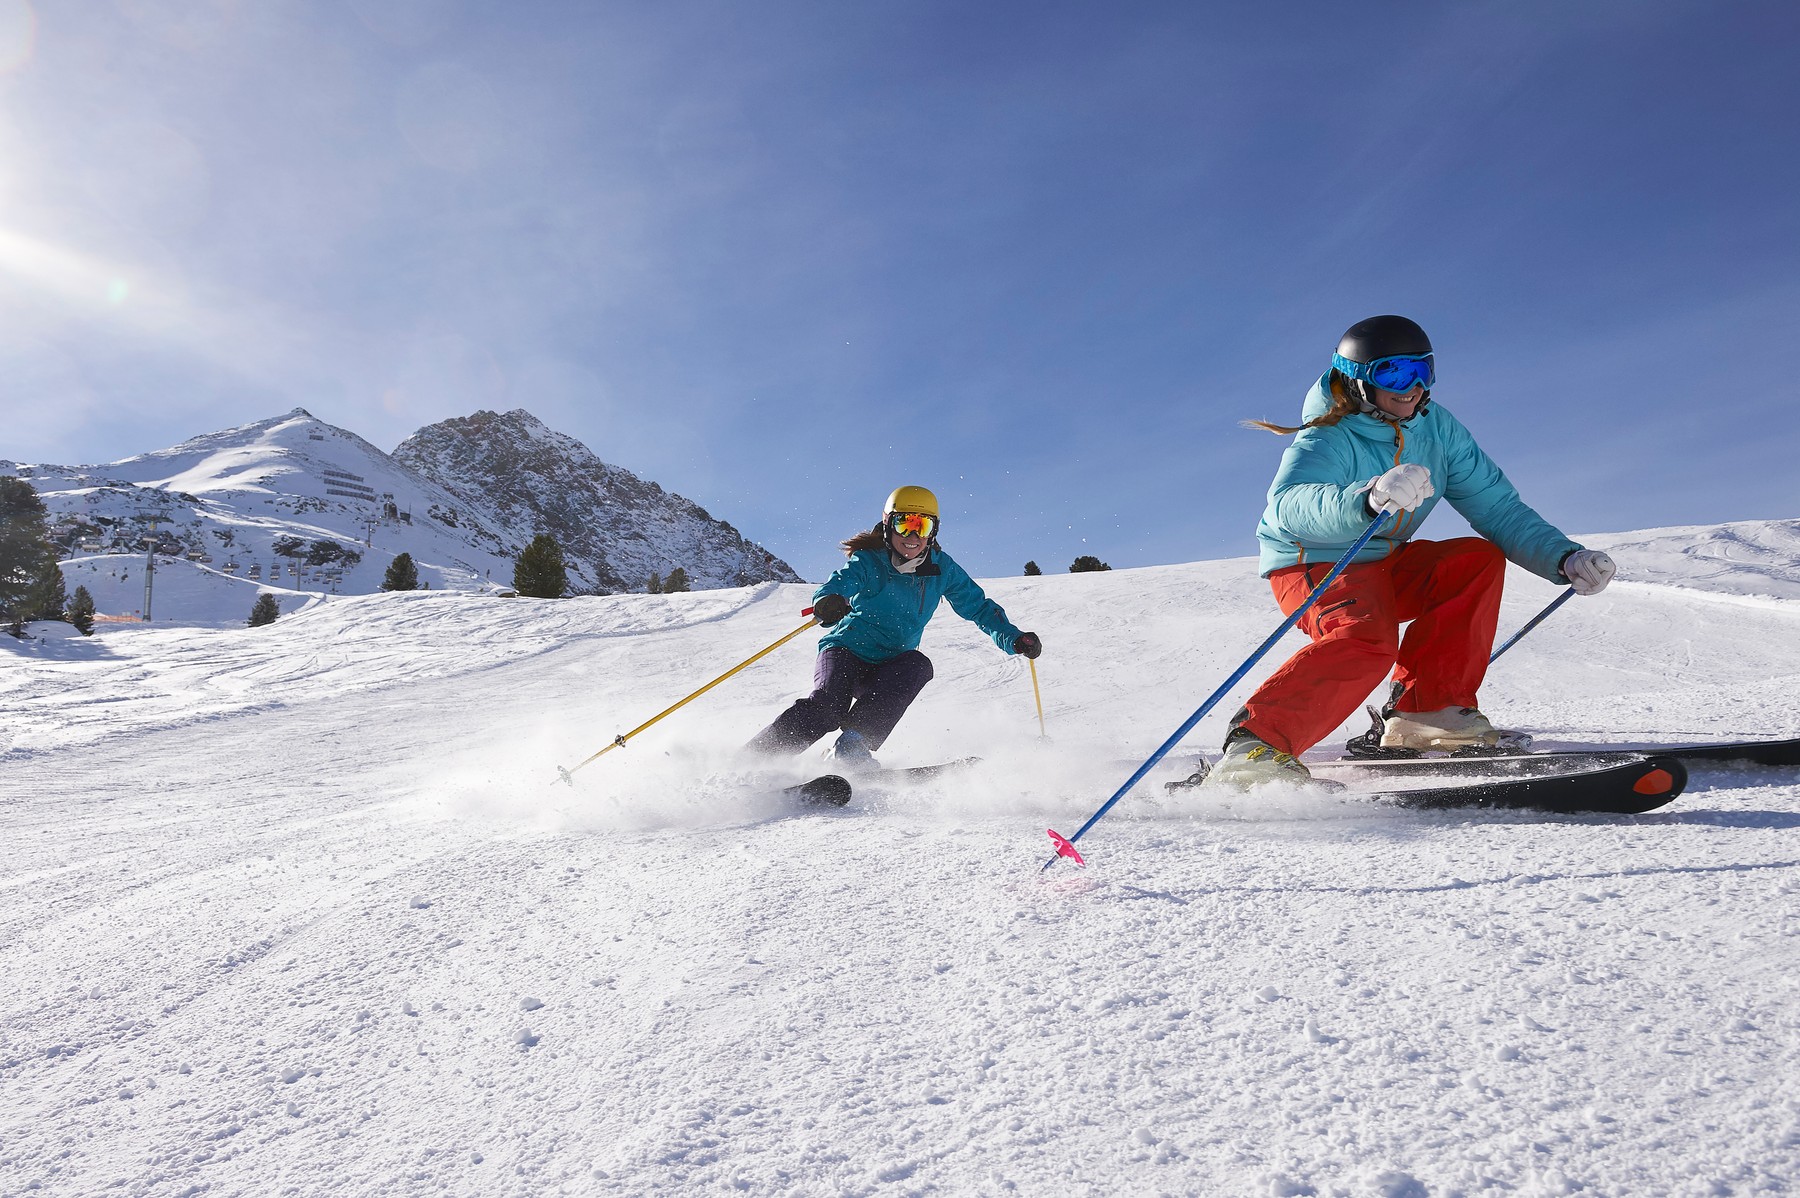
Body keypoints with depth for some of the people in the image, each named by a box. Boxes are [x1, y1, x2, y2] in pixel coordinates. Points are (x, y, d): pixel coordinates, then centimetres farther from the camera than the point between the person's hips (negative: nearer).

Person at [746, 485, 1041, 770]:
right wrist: (826, 602, -52)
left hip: (888, 667, 3)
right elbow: (838, 584, -27)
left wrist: (1014, 639, -5)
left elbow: (978, 606, 8)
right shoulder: (868, 562, -9)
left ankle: (853, 741, -33)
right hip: (845, 651, -3)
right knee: (827, 705, -30)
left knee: (917, 665, -29)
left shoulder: (941, 568, 1)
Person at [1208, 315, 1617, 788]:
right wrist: (1366, 500, -64)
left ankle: (1425, 711, -9)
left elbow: (1498, 508, 0)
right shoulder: (1328, 440, -22)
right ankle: (1255, 746, -33)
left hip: (1383, 567, 7)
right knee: (1369, 640, -34)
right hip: (1313, 568, -7)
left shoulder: (1437, 427, -2)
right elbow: (1287, 508, -44)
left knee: (1479, 558, -12)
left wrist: (1565, 559, -15)